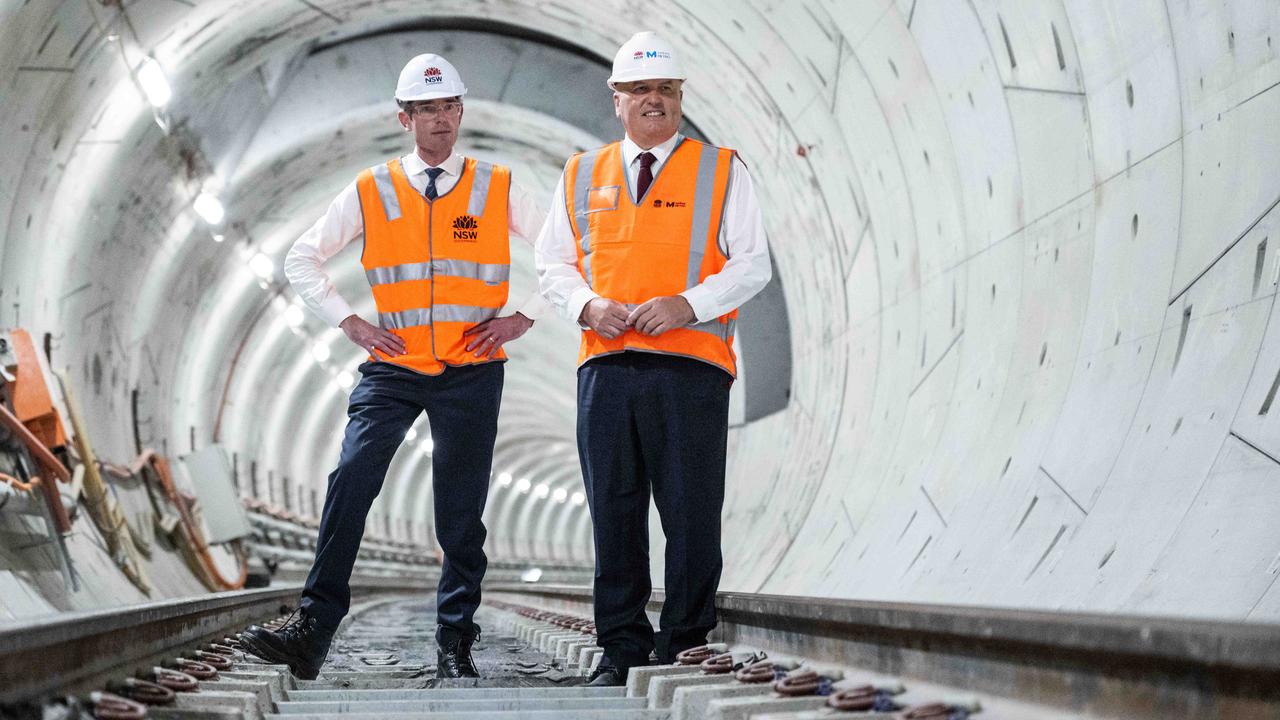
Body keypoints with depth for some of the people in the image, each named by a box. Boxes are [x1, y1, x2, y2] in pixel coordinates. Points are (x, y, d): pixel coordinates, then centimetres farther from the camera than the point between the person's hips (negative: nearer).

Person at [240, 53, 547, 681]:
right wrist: (350, 322, 4)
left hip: (472, 370, 0)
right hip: (392, 367, 0)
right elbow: (302, 260, 13)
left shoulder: (497, 190, 5)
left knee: (461, 511, 3)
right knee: (351, 482, -16)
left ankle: (455, 641, 15)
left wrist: (523, 318, 2)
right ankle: (314, 629, -14)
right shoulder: (370, 192, 6)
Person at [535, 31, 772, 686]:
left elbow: (753, 264, 3)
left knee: (691, 516, -2)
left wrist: (687, 304, -12)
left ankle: (686, 646, 9)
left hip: (691, 366, -3)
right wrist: (588, 305, -3)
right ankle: (622, 645, 15)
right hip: (606, 364, 3)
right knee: (613, 512, 5)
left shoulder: (720, 171, 8)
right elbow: (552, 263, 18)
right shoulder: (581, 176, 16)